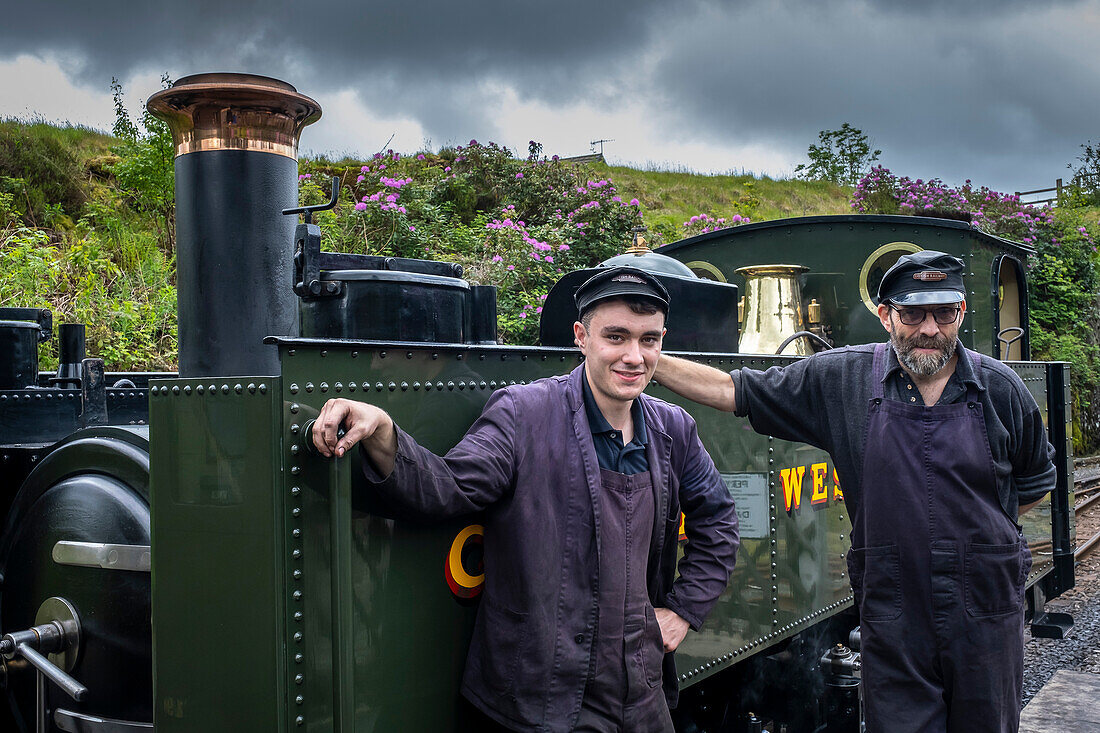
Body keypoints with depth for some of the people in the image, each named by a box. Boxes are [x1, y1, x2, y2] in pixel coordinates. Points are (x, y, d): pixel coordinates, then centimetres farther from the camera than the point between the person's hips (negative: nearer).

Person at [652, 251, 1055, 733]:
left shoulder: (1000, 389, 0)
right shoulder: (842, 378, -4)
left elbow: (1036, 482, 17)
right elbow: (734, 391, 0)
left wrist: (974, 522, 7)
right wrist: (648, 361, -6)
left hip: (987, 617, 2)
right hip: (893, 617, -1)